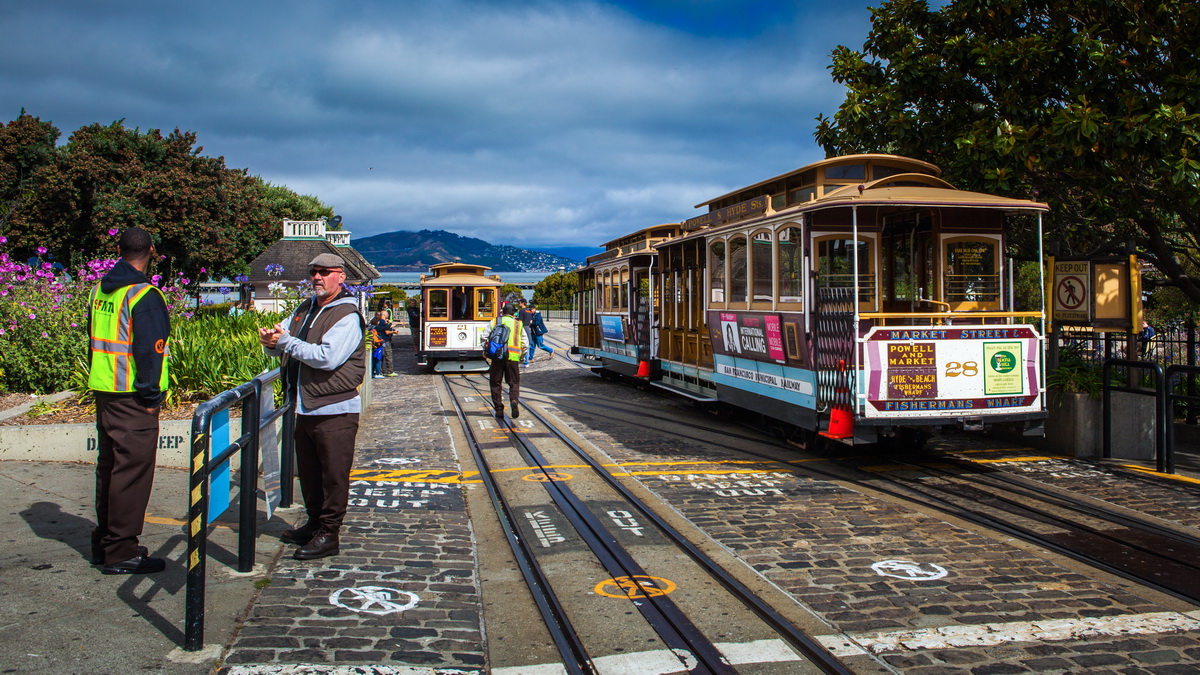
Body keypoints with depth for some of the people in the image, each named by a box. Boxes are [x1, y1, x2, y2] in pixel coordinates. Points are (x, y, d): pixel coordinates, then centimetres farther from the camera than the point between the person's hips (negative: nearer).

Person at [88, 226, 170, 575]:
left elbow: (95, 338, 18)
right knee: (132, 470, -3)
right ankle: (121, 552, 1)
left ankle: (104, 542, 27)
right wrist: (150, 395, -13)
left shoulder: (99, 291, 11)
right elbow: (148, 349, -20)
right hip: (132, 398, -9)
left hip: (102, 390, 9)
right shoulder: (144, 295, -16)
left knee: (108, 465, 18)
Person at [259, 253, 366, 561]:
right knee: (308, 471, 18)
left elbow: (328, 357, -25)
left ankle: (328, 535, 5)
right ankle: (314, 524, 31)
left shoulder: (347, 316, -12)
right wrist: (270, 341, -7)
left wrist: (286, 342, -17)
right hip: (306, 408, 9)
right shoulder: (304, 309, 14)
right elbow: (282, 347, 18)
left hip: (335, 411, -9)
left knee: (333, 474, -1)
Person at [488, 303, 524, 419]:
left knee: (496, 383, 10)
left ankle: (499, 409, 8)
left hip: (497, 356, 0)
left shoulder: (494, 323, 11)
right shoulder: (518, 324, 15)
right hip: (513, 357, 0)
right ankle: (514, 400, -17)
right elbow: (524, 343, 11)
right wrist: (523, 356, 24)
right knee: (514, 382, 11)